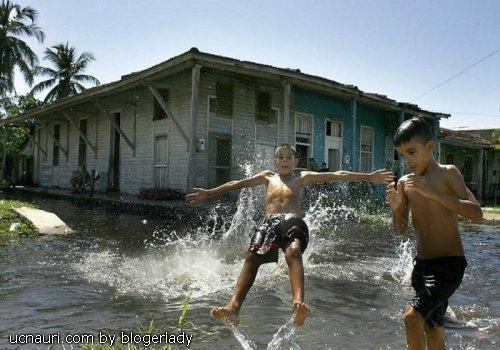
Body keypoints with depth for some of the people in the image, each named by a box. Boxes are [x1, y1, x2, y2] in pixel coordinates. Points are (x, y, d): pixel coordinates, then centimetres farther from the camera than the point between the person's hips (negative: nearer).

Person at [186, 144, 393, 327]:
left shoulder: (303, 178, 24)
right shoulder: (268, 177, 31)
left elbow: (336, 176, 15)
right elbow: (238, 184, 29)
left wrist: (369, 177, 8)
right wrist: (209, 193, 27)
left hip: (292, 221, -2)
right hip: (268, 222, 2)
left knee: (293, 252, -36)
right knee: (252, 257, -26)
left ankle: (298, 304, -57)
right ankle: (233, 307, -42)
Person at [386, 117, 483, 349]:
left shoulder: (448, 174, -8)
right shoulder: (404, 183, 6)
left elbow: (476, 213, -20)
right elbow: (401, 229, 10)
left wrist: (432, 193, -25)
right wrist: (395, 208, -11)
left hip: (450, 263, -6)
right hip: (422, 264, 6)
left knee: (412, 316, -21)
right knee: (432, 329, 15)